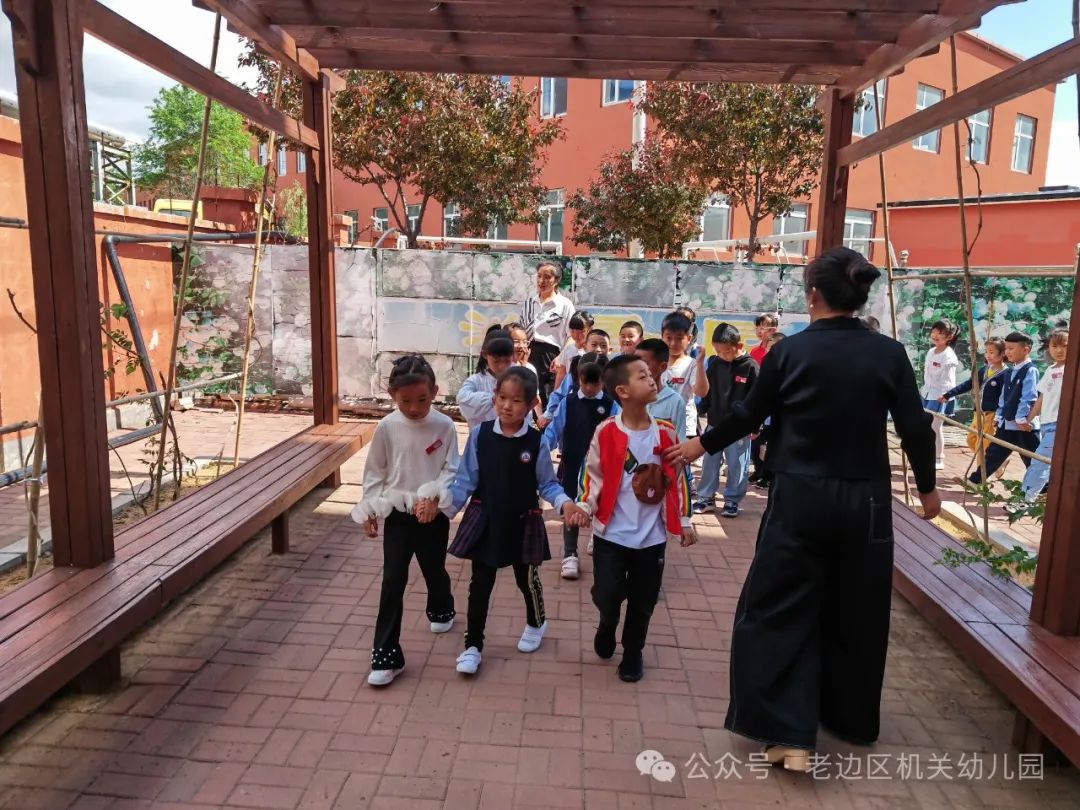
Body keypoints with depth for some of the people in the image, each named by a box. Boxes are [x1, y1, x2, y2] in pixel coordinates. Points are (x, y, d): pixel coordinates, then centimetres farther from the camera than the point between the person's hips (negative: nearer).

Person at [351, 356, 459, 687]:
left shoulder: (444, 426, -10)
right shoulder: (386, 428, -8)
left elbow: (451, 470, -7)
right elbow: (374, 473, 1)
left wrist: (434, 497, -22)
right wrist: (369, 510, -2)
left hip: (434, 514, 0)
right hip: (397, 514, 0)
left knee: (434, 570, 21)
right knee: (392, 583, -1)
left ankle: (441, 610, 54)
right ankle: (386, 655, 7)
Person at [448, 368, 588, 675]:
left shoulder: (536, 441, -12)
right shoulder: (480, 434, -10)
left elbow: (547, 483, -4)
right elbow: (466, 480, -5)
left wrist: (565, 503, -22)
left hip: (522, 523, 0)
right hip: (485, 521, 0)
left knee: (527, 580, 19)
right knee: (480, 584, 7)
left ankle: (536, 624, 49)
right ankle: (473, 645, 24)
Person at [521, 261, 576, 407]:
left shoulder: (565, 304, 0)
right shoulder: (528, 303, 15)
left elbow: (572, 336, -4)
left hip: (550, 356, -4)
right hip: (529, 355, 4)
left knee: (548, 399, -3)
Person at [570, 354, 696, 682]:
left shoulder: (665, 432, -3)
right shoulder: (605, 433, -10)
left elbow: (678, 479, 5)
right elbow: (593, 475, -3)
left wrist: (684, 522, 8)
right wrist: (584, 507, -17)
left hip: (652, 536, 2)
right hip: (611, 533, -2)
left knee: (642, 601, 12)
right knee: (606, 595, 1)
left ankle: (633, 652, 35)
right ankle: (607, 626, 36)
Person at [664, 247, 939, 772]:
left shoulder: (789, 351, -8)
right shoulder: (890, 354, -4)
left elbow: (749, 414, 0)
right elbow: (915, 428, 0)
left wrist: (702, 445, 17)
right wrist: (927, 487, 17)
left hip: (800, 498, -3)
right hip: (864, 502, 3)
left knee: (781, 610, 8)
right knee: (854, 613, 18)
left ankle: (790, 734, 5)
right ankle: (852, 720, 36)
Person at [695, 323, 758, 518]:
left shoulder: (750, 366, -10)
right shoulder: (714, 363, 2)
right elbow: (705, 391, 9)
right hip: (715, 424, 4)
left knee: (737, 465, 6)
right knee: (709, 463, 11)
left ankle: (732, 500, 18)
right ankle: (705, 497, 22)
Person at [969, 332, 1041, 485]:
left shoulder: (1030, 370, -12)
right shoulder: (1009, 373, 13)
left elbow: (1028, 397, -19)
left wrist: (1021, 419, -21)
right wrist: (998, 417, 14)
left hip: (1025, 425, -8)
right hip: (1007, 423, 8)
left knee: (1033, 460, 4)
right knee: (993, 453, 11)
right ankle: (974, 480, 15)